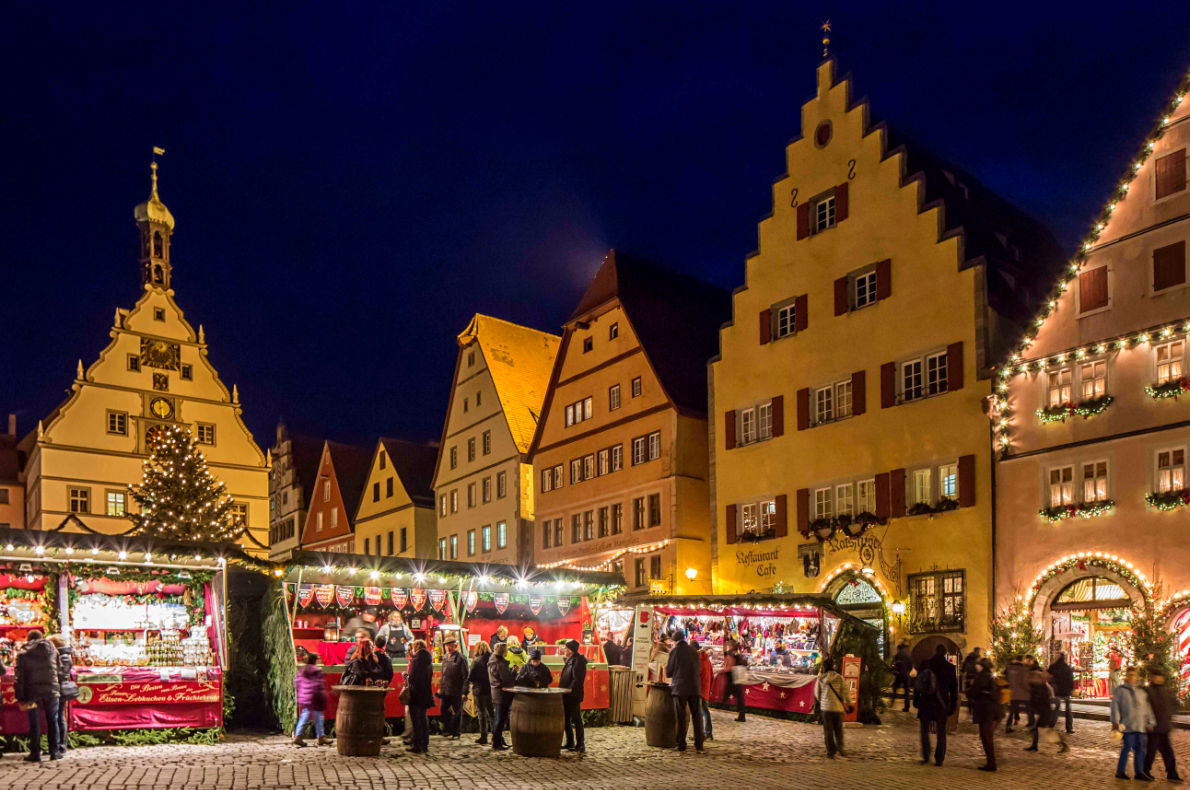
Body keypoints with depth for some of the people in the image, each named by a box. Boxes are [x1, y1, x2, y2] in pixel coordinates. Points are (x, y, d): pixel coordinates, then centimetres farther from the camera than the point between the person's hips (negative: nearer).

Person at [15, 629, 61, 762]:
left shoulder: (22, 654, -2)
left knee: (34, 723, 6)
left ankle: (35, 753, 7)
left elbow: (20, 678, -4)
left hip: (33, 692, -1)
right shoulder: (51, 650, 4)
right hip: (51, 690, 1)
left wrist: (21, 698, -3)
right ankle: (54, 752, 11)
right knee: (52, 721, 10)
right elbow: (59, 670, 8)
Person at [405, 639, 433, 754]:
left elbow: (412, 678, -21)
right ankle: (424, 744, 21)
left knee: (416, 720, -1)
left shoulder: (416, 660, -15)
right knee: (423, 719, 16)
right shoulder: (427, 661, 9)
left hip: (416, 694, -8)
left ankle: (417, 745, 1)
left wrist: (406, 676, 1)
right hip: (426, 694, 8)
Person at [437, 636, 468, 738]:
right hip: (445, 691, 6)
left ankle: (455, 733, 14)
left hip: (456, 692, -6)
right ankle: (447, 730, 27)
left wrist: (464, 692, -16)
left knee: (456, 712, 3)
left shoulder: (461, 659, -11)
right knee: (444, 712, 12)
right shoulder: (445, 657, 10)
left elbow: (465, 677, -12)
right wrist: (440, 687, 18)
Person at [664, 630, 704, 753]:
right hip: (694, 687, 3)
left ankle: (681, 744, 7)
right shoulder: (693, 651, 8)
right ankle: (699, 745, 6)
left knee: (681, 717, 4)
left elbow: (668, 673, -1)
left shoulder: (674, 651, -4)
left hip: (680, 688, -3)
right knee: (697, 716, 9)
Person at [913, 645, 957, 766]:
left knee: (924, 731, 12)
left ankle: (926, 756, 5)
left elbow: (917, 683, -1)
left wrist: (915, 700, 7)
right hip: (941, 704, 0)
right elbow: (954, 688, 0)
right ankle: (939, 759, 9)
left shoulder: (925, 664, -4)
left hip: (925, 702, 0)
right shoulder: (950, 667, -4)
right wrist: (952, 705, 7)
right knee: (941, 732, 11)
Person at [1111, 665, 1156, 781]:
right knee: (1127, 747, -8)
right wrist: (1115, 721, -8)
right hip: (1127, 725, -5)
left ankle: (1139, 772, 17)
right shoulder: (1119, 690, 3)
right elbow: (1115, 706, -2)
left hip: (1140, 726, 5)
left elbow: (1147, 708, 20)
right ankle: (1120, 771, 1)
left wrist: (1150, 722, 15)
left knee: (1140, 748, 7)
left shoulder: (1141, 692, 17)